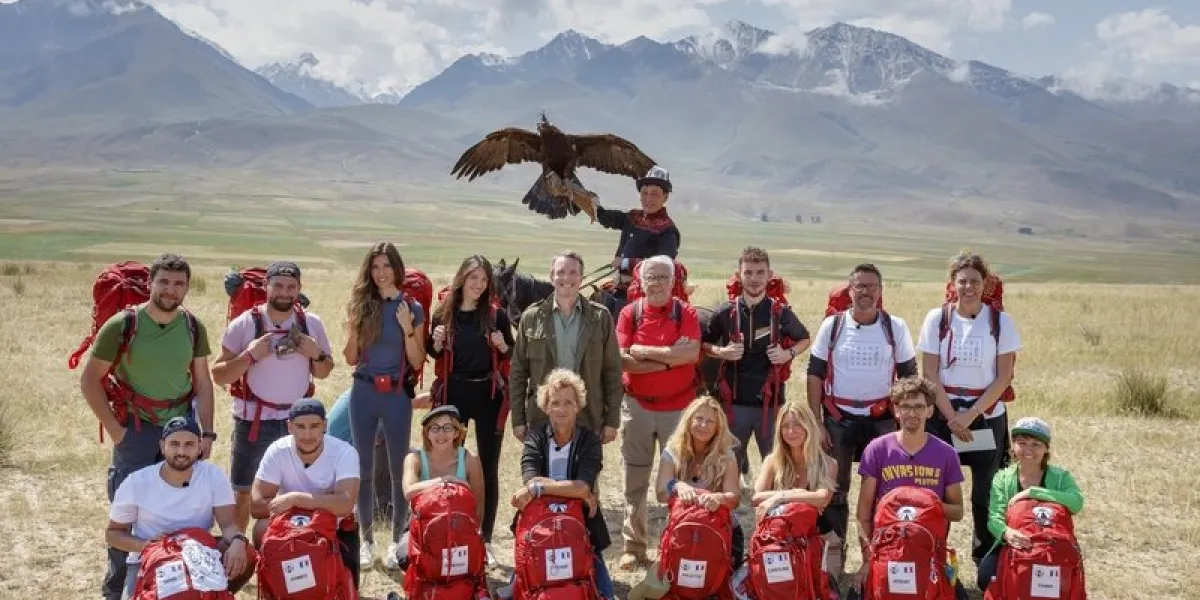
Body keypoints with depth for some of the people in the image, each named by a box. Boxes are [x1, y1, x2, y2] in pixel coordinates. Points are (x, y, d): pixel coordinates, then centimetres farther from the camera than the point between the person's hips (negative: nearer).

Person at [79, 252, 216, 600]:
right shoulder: (122, 325, -11)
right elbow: (90, 380, -5)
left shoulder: (194, 327, 0)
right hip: (136, 428, -3)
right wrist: (113, 428, -8)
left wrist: (206, 432, 1)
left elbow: (203, 382, 6)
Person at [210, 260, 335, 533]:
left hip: (299, 420, 2)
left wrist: (316, 354, -11)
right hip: (253, 420, -2)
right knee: (242, 491, 8)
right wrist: (248, 356, -21)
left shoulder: (312, 324, 0)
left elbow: (324, 372, 10)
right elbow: (218, 376, -6)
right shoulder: (244, 324, -8)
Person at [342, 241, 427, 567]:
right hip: (363, 392, 2)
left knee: (399, 468, 4)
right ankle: (367, 539, 19)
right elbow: (351, 359, 7)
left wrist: (407, 329, -15)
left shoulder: (412, 308, 0)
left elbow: (417, 362, -2)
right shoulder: (359, 305, 4)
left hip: (397, 395, -2)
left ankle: (396, 539, 17)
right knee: (364, 467, 8)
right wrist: (354, 329, -10)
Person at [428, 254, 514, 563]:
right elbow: (435, 355, 10)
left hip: (488, 394, 0)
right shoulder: (443, 313, -1)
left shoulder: (496, 315, -2)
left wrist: (503, 347, -14)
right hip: (453, 393, 1)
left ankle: (485, 540, 16)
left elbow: (510, 356, 7)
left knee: (488, 468, 6)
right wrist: (437, 343, -11)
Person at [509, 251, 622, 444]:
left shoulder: (601, 317, 2)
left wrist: (612, 421, 0)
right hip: (541, 419, 0)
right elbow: (518, 372, 5)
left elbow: (612, 371, 3)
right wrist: (518, 420, 1)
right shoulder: (531, 317, 3)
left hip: (588, 420, 0)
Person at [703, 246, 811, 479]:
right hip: (734, 401, 0)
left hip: (770, 401, 0)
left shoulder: (781, 312, -2)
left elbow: (804, 339, 15)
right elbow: (703, 344, 11)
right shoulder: (725, 313, -2)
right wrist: (721, 352, -10)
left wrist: (789, 354, -5)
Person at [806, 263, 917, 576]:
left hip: (881, 419, 0)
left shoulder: (896, 327, 1)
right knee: (834, 488, 6)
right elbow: (815, 375, 1)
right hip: (838, 419, 0)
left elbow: (908, 376, 6)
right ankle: (834, 552, 17)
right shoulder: (832, 325, 0)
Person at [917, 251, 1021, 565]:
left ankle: (985, 558, 18)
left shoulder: (1000, 321, -1)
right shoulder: (937, 319, -1)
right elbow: (929, 374, -3)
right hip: (944, 415, 0)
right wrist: (952, 417, -10)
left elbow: (1003, 377, -4)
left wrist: (970, 415, -11)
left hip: (987, 416, 0)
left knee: (986, 492, 3)